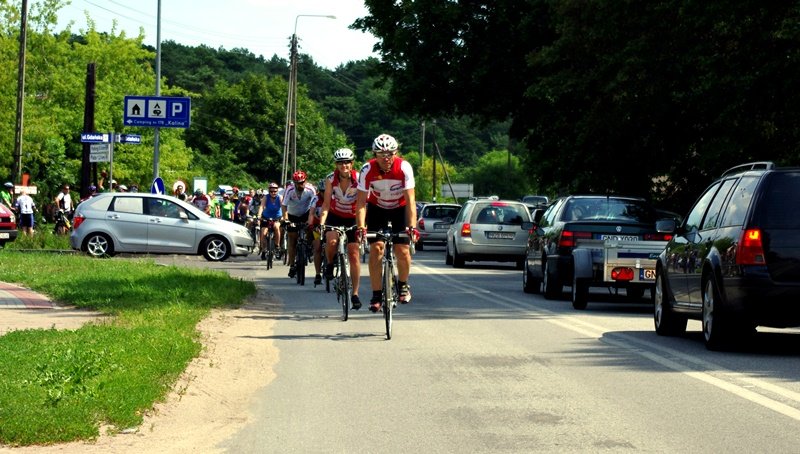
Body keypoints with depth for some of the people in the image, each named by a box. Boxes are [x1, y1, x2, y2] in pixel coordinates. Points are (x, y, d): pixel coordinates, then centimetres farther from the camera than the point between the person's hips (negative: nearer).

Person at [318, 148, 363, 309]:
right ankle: (330, 264, 1)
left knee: (354, 255, -4)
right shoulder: (331, 179, -17)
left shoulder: (358, 179, -20)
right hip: (335, 216, 0)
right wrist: (321, 223, -31)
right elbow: (326, 204, -19)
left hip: (352, 218, 0)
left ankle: (355, 294, 5)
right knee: (331, 240, -31)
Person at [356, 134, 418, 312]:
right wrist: (361, 226, -38)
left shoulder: (404, 167, -28)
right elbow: (361, 201, -25)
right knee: (376, 248, -14)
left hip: (400, 208, -1)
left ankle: (403, 284, 17)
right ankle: (376, 294, -5)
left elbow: (410, 200, -29)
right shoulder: (367, 170, -26)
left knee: (403, 251, -12)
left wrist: (412, 226, -40)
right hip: (377, 208, 1)